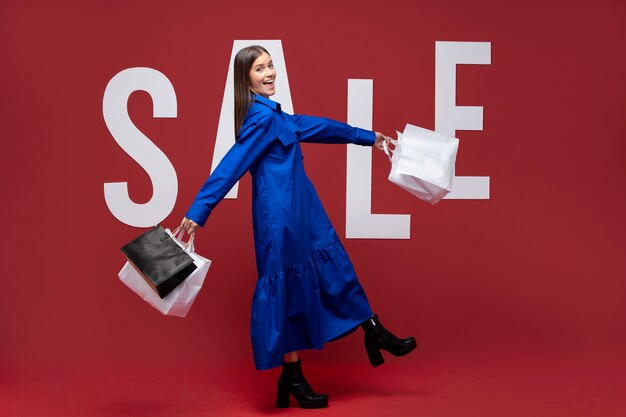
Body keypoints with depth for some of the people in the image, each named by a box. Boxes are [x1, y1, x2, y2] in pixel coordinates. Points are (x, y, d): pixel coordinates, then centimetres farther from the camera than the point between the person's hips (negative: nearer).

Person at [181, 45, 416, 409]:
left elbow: (313, 126, 23)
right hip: (282, 215, -10)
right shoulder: (263, 117, -18)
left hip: (300, 211, 10)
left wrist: (367, 137, 32)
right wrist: (198, 212, -27)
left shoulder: (272, 114, 12)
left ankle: (375, 335, 31)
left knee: (335, 269, 17)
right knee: (290, 288, 1)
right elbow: (231, 166, -23)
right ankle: (292, 379, 14)